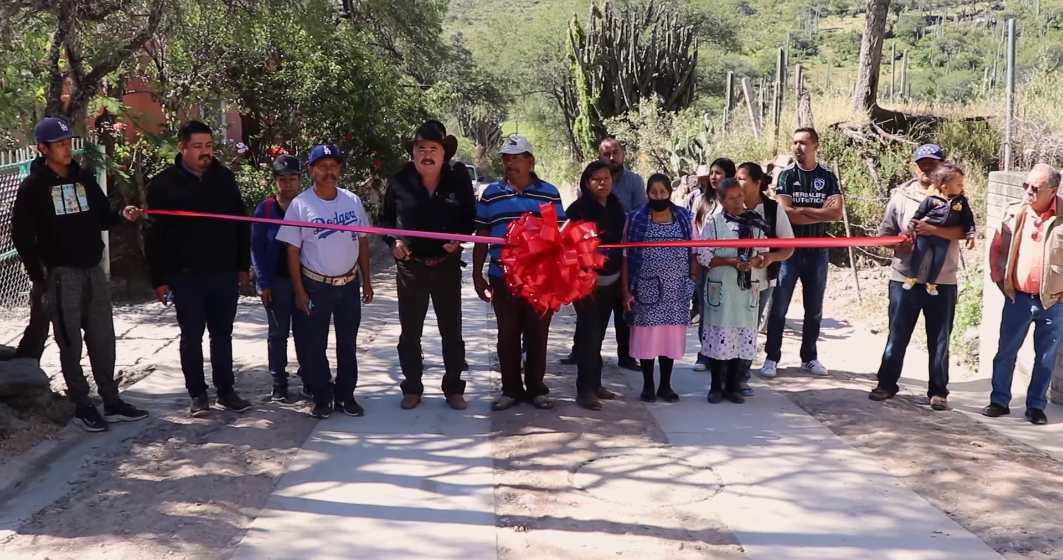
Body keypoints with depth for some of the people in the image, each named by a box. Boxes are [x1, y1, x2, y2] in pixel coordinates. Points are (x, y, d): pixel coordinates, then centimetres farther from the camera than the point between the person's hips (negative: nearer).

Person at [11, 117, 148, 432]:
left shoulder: (84, 178, 8)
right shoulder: (33, 187, -7)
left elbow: (102, 218, 12)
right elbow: (22, 235, -7)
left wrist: (123, 215, -10)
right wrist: (38, 278, -8)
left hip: (93, 271, 5)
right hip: (61, 274, -5)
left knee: (103, 339, 9)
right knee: (71, 343, 1)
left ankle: (112, 402, 17)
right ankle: (82, 406, 10)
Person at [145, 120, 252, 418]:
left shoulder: (225, 178, 4)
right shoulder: (163, 184, -6)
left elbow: (241, 223, 10)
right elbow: (154, 236, -6)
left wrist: (243, 265, 8)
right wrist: (159, 279, -9)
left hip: (224, 273, 3)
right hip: (185, 276, -3)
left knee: (222, 335, 12)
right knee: (192, 337, 6)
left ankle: (226, 391, 22)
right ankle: (198, 394, 16)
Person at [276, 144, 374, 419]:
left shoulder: (353, 201, 0)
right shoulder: (300, 204, -10)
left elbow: (362, 242, 7)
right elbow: (292, 250, -7)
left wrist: (366, 281, 6)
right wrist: (299, 291, -10)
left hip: (349, 284, 3)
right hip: (315, 286, -3)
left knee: (348, 343, 12)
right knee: (314, 345, 5)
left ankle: (346, 395, 24)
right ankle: (322, 397, 19)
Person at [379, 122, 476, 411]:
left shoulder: (459, 183, -4)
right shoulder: (400, 182, -4)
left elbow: (470, 219, 6)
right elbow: (385, 219, 7)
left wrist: (460, 237, -13)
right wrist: (393, 241, -10)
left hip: (447, 267, 0)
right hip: (410, 267, 0)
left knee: (451, 331, 8)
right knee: (410, 333, 8)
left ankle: (453, 388, 21)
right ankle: (412, 388, 22)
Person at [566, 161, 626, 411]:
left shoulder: (617, 209, 9)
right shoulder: (578, 209, -10)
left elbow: (622, 245, 14)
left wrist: (623, 280, 14)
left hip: (611, 280, 6)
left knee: (599, 334, 11)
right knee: (589, 334, -7)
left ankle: (595, 383, 21)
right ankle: (584, 389, -2)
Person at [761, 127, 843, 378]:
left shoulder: (828, 176, 2)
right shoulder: (786, 175, -2)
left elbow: (837, 213, -9)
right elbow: (785, 213, -14)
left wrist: (802, 210, -13)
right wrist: (821, 213, -11)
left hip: (817, 251, 2)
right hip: (789, 249, -2)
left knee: (814, 309, 10)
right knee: (779, 307, -1)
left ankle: (809, 357, 21)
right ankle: (772, 358, 6)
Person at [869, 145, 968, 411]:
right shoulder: (901, 195, 5)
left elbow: (963, 230, -10)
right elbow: (885, 232, 5)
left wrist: (934, 229, -23)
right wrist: (898, 244, -15)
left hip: (942, 280, 0)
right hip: (905, 278, 1)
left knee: (939, 339, 6)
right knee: (897, 335, 7)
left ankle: (938, 391, 15)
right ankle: (887, 383, 18)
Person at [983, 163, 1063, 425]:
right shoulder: (1014, 213, -1)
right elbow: (997, 249, 10)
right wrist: (999, 279, 4)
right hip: (1017, 297, 2)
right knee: (1005, 352, 7)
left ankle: (1036, 406, 20)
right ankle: (1000, 401, 18)